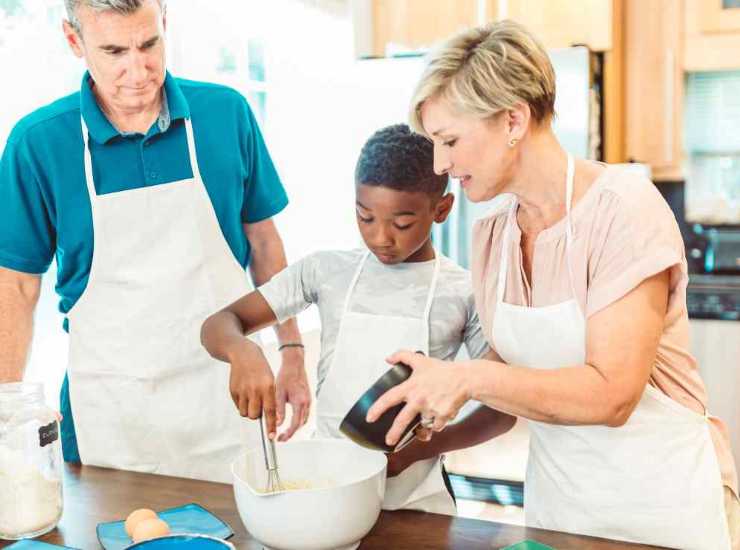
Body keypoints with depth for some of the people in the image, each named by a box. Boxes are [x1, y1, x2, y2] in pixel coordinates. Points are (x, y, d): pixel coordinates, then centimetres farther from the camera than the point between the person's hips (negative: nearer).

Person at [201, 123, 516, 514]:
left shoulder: (464, 293, -6)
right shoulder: (326, 270, -1)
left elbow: (502, 407, 0)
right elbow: (219, 324, -1)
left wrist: (420, 448, -15)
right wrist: (243, 351, -24)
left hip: (414, 496, -1)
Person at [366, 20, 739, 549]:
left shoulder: (623, 207, -18)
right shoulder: (491, 236, 0)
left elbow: (610, 394, -25)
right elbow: (515, 385, 6)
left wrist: (471, 376, -31)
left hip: (659, 502, -5)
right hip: (556, 499, 6)